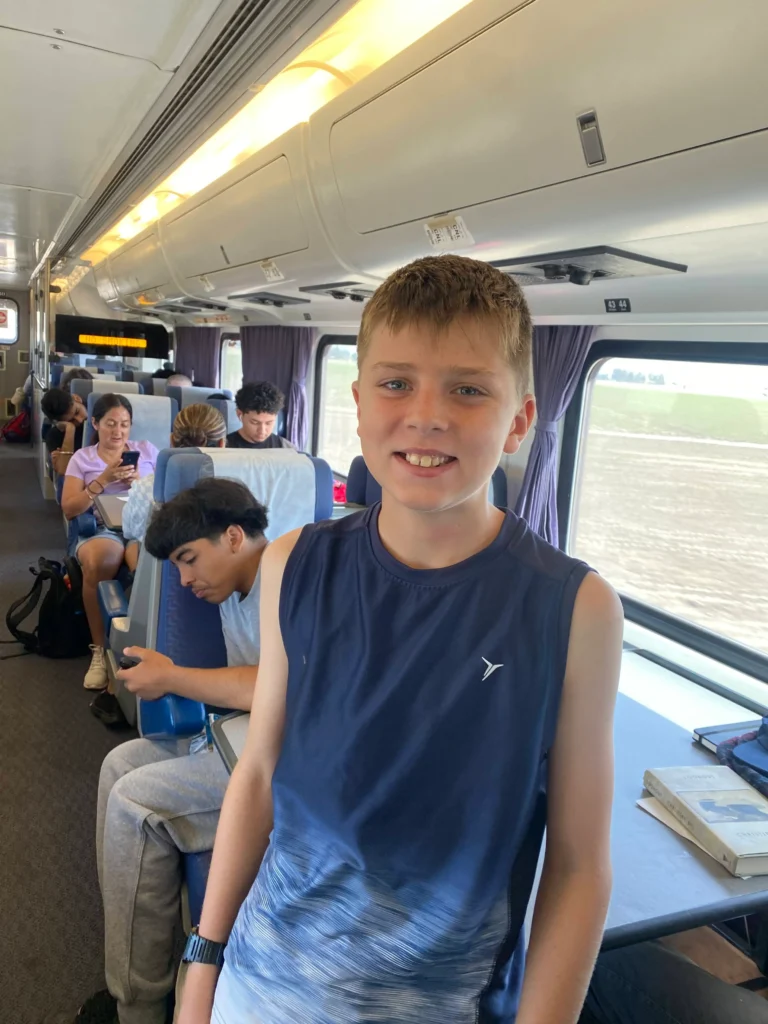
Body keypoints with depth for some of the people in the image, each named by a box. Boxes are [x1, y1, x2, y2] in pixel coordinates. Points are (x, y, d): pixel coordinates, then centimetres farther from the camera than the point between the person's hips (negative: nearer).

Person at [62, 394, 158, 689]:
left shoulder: (147, 450, 16)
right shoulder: (82, 457, 14)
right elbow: (69, 509, 3)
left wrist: (140, 482, -8)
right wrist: (104, 479, -7)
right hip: (100, 529, 0)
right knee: (98, 563, -37)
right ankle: (100, 649, -21)